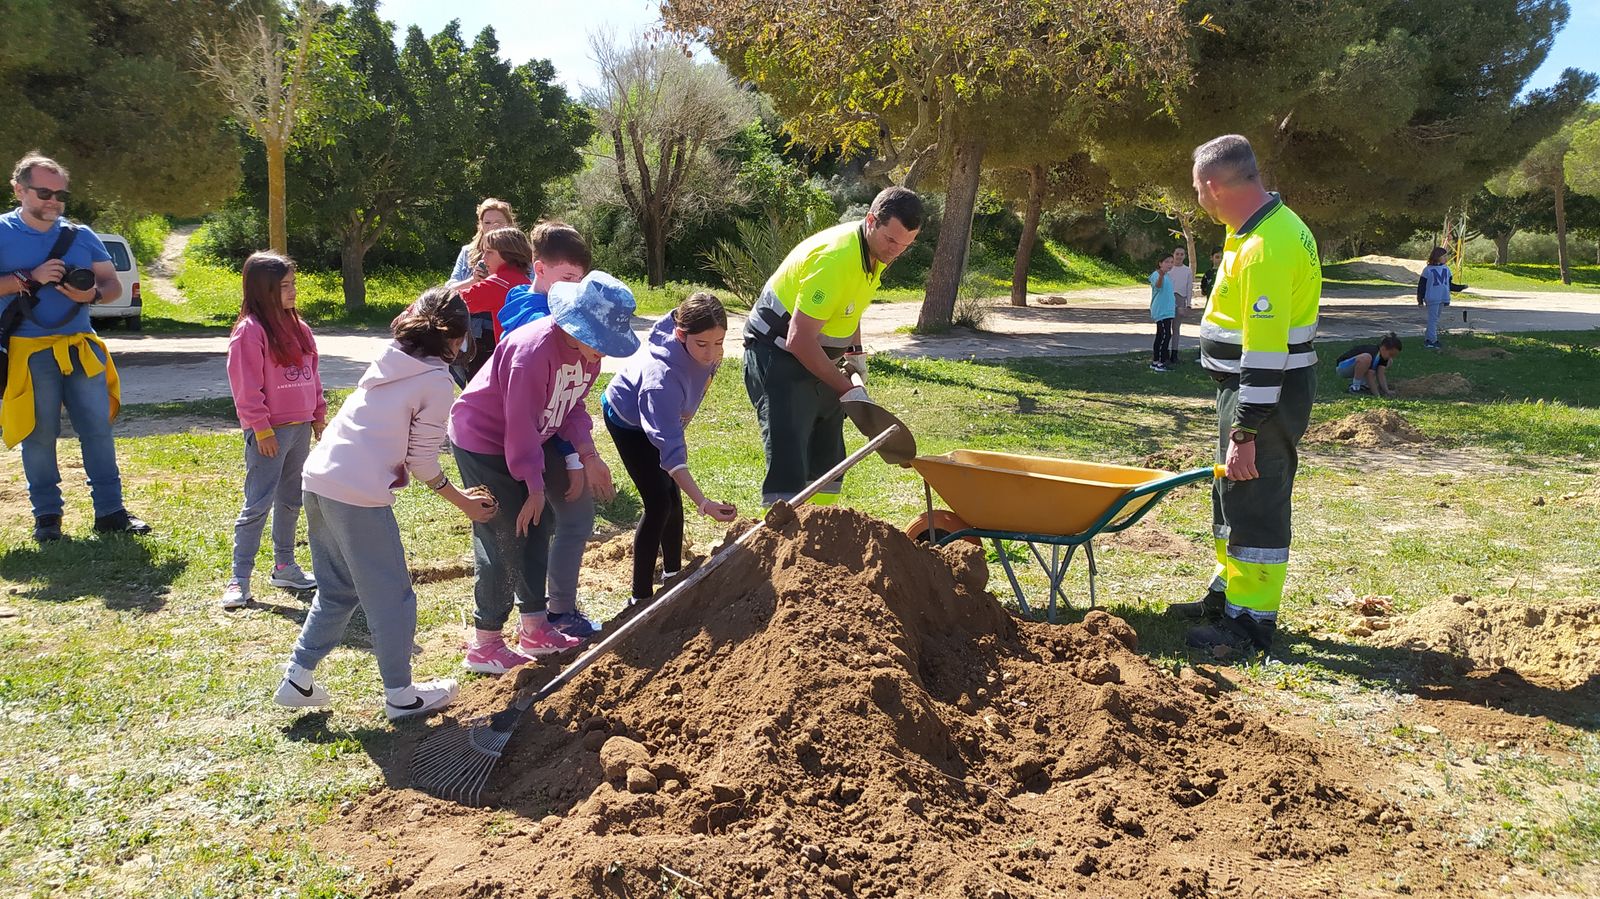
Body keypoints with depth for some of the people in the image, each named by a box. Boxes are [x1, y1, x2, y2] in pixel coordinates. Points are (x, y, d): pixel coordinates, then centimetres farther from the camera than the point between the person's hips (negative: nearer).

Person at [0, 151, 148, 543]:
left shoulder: (80, 235, 11)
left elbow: (113, 283, 13)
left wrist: (92, 294, -9)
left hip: (81, 347, 3)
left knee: (98, 428, 1)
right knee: (39, 434, 2)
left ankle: (110, 511, 7)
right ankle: (46, 515, 13)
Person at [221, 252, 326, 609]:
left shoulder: (298, 327, 11)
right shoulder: (250, 330, -13)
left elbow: (312, 373, 17)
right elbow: (247, 386, -15)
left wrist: (319, 413, 14)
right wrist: (261, 428, -16)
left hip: (301, 427, 8)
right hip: (270, 431, -8)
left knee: (291, 501, 16)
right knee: (258, 505, -5)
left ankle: (285, 567, 28)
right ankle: (239, 580, 1)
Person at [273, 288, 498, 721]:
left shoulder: (388, 362, 15)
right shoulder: (436, 382, -7)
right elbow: (423, 462, -5)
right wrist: (465, 503, 9)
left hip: (318, 477, 8)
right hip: (359, 495, -8)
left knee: (337, 590, 22)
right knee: (392, 598, 8)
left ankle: (297, 678, 25)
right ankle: (400, 695, 19)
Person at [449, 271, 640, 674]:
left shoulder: (588, 351, -3)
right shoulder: (533, 349, -31)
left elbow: (572, 406, 5)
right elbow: (520, 423, -28)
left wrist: (588, 455, -9)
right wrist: (534, 485, -22)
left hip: (521, 444, 9)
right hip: (482, 441, -9)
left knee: (535, 531, 13)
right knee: (503, 539, -8)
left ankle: (534, 629, 26)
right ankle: (484, 646, 3)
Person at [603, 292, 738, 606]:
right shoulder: (663, 375, -47)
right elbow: (669, 449, -49)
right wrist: (703, 503, -57)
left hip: (664, 415, 7)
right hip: (629, 420, -7)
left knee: (672, 495, 13)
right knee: (659, 502, -15)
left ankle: (672, 572, 32)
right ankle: (640, 596, -7)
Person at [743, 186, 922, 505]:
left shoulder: (877, 248, 0)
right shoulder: (834, 259, -29)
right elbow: (799, 341, -29)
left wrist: (855, 351, 8)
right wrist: (847, 389, -23)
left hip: (818, 357, 9)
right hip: (779, 356, -9)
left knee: (827, 461, 12)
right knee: (788, 467, -15)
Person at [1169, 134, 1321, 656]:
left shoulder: (1264, 248, -24)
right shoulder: (1273, 225, 11)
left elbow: (1266, 350, -27)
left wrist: (1245, 432, -26)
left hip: (1265, 395, -11)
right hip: (1249, 385, 11)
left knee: (1256, 502, -3)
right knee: (1233, 494, 20)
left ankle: (1251, 622, 6)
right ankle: (1229, 593, 34)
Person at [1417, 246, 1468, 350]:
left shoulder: (1446, 269, 12)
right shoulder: (1428, 270, -5)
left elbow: (1449, 285, 19)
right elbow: (1421, 285, -4)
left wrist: (1461, 287, 9)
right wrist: (1420, 299, -7)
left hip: (1443, 299, 6)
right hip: (1432, 299, -6)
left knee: (1435, 319, 10)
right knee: (1433, 319, -6)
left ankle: (1428, 338, 16)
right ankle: (1432, 341, -3)